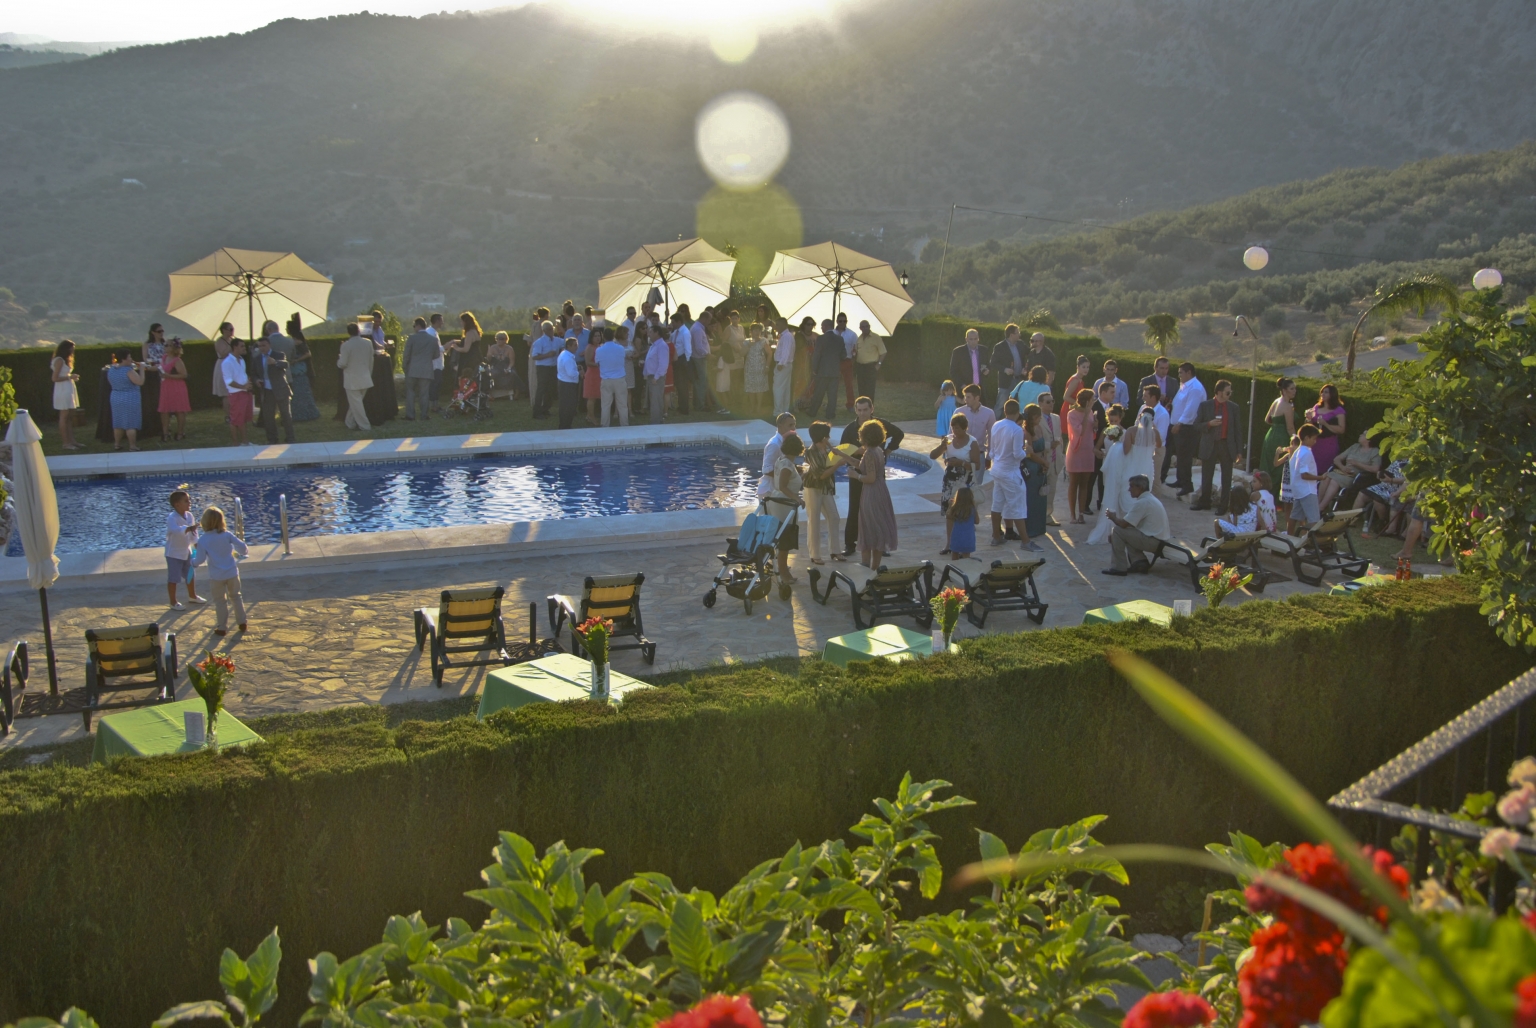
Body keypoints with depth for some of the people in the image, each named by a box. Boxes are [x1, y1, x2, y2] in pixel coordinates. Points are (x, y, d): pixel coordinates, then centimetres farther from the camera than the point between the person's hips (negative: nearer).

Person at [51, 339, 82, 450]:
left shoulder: (65, 360, 17)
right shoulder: (59, 360, -11)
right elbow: (55, 378, -16)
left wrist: (72, 377, 6)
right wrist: (70, 377, -14)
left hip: (69, 390, 9)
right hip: (63, 390, -9)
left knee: (70, 416, 9)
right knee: (64, 416, -5)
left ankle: (71, 441, 13)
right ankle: (66, 443, -3)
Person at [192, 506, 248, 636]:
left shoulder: (203, 540, -11)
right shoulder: (227, 534, -7)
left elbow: (201, 559, -11)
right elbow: (242, 546, -9)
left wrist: (193, 561, 10)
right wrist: (242, 552, 14)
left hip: (216, 576, -2)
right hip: (232, 572, 2)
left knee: (220, 601, 10)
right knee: (236, 596, 19)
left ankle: (223, 628, 15)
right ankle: (242, 623, 24)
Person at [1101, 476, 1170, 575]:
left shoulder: (1142, 503, -18)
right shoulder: (1151, 499, 15)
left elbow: (1123, 524, -17)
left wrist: (1113, 517, 2)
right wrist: (1117, 517, 8)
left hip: (1153, 541, -10)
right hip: (1160, 539, 10)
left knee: (1117, 531, -9)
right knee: (1127, 533, 21)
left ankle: (1119, 567, -3)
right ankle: (1141, 561, 11)